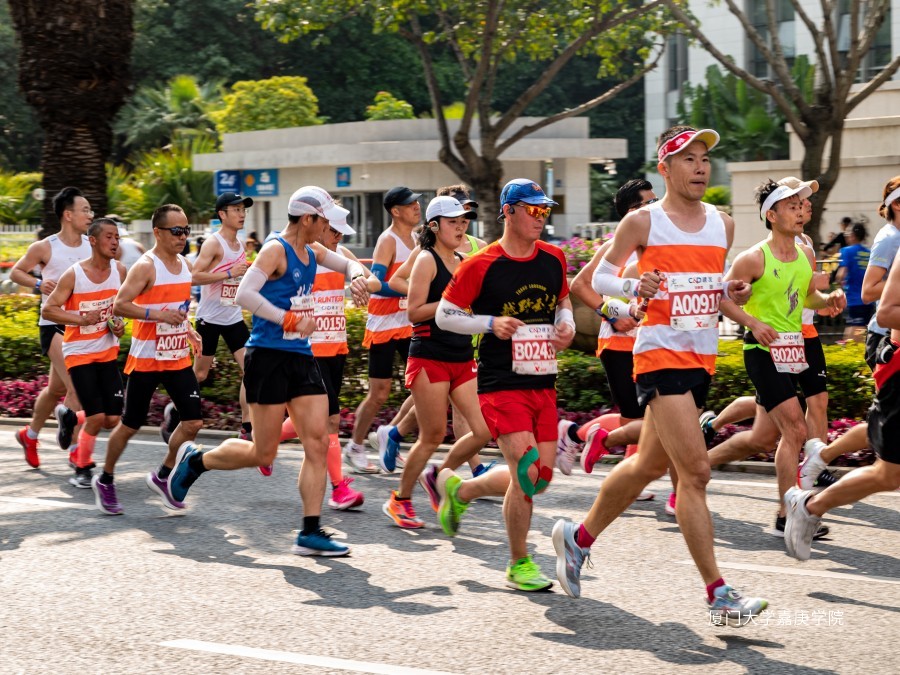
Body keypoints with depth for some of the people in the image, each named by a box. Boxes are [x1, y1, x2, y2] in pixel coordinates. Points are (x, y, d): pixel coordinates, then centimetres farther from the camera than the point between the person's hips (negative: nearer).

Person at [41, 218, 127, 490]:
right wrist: (83, 319, -23)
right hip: (79, 353, -5)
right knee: (97, 417, -12)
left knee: (113, 419, 2)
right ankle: (82, 469, 9)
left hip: (107, 352, 5)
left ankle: (70, 418, 32)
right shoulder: (73, 275, -14)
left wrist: (120, 323, -1)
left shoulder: (119, 270, 0)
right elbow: (48, 310, -12)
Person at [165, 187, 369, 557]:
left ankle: (311, 532, -1)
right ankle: (195, 460, 23)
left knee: (318, 443, -3)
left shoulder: (312, 252, 13)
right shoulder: (276, 250, -12)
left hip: (302, 358, 8)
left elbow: (350, 264, 29)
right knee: (262, 454, -2)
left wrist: (357, 276, 5)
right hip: (268, 357, -8)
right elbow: (244, 294, -23)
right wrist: (289, 320, -22)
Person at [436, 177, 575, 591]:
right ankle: (519, 565, 2)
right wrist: (491, 323, -16)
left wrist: (567, 325, 2)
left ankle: (459, 490, 32)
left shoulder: (553, 259, 8)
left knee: (541, 478, 6)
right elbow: (444, 316, -3)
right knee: (526, 472, -15)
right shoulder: (481, 265, -9)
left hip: (543, 383, 6)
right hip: (501, 383, -6)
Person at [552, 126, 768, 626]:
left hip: (703, 358, 7)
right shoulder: (643, 222, -5)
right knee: (695, 471, -14)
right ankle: (718, 594, -13)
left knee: (648, 464, 17)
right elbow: (601, 277, 2)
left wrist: (733, 295, 0)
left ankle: (579, 536, 38)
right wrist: (633, 286, -18)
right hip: (660, 355, -7)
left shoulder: (722, 223, 11)